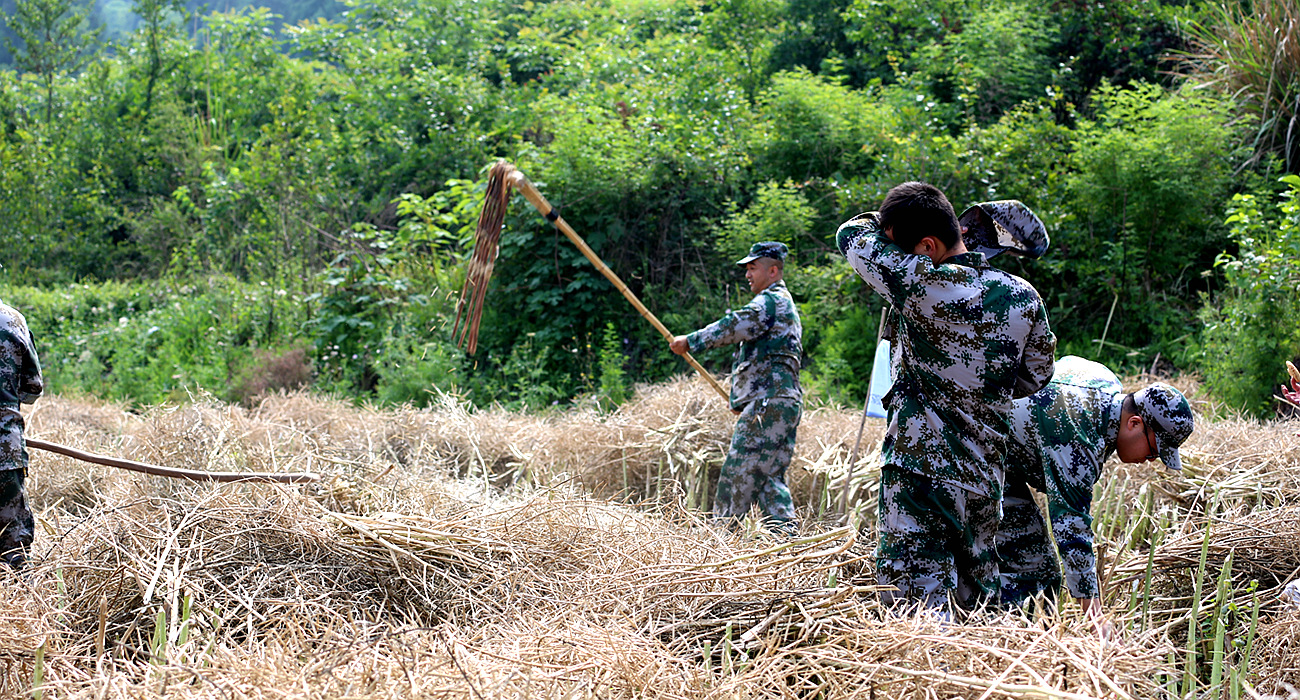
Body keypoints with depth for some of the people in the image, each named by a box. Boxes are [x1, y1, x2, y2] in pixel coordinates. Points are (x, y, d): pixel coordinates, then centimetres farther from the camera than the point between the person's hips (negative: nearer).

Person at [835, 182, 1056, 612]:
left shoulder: (925, 288, -17)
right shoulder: (1023, 297, 2)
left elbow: (854, 235, -5)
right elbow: (1036, 376, 15)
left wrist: (890, 221, 12)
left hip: (920, 475, -7)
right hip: (985, 477, 7)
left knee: (921, 610, -5)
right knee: (979, 605, 19)